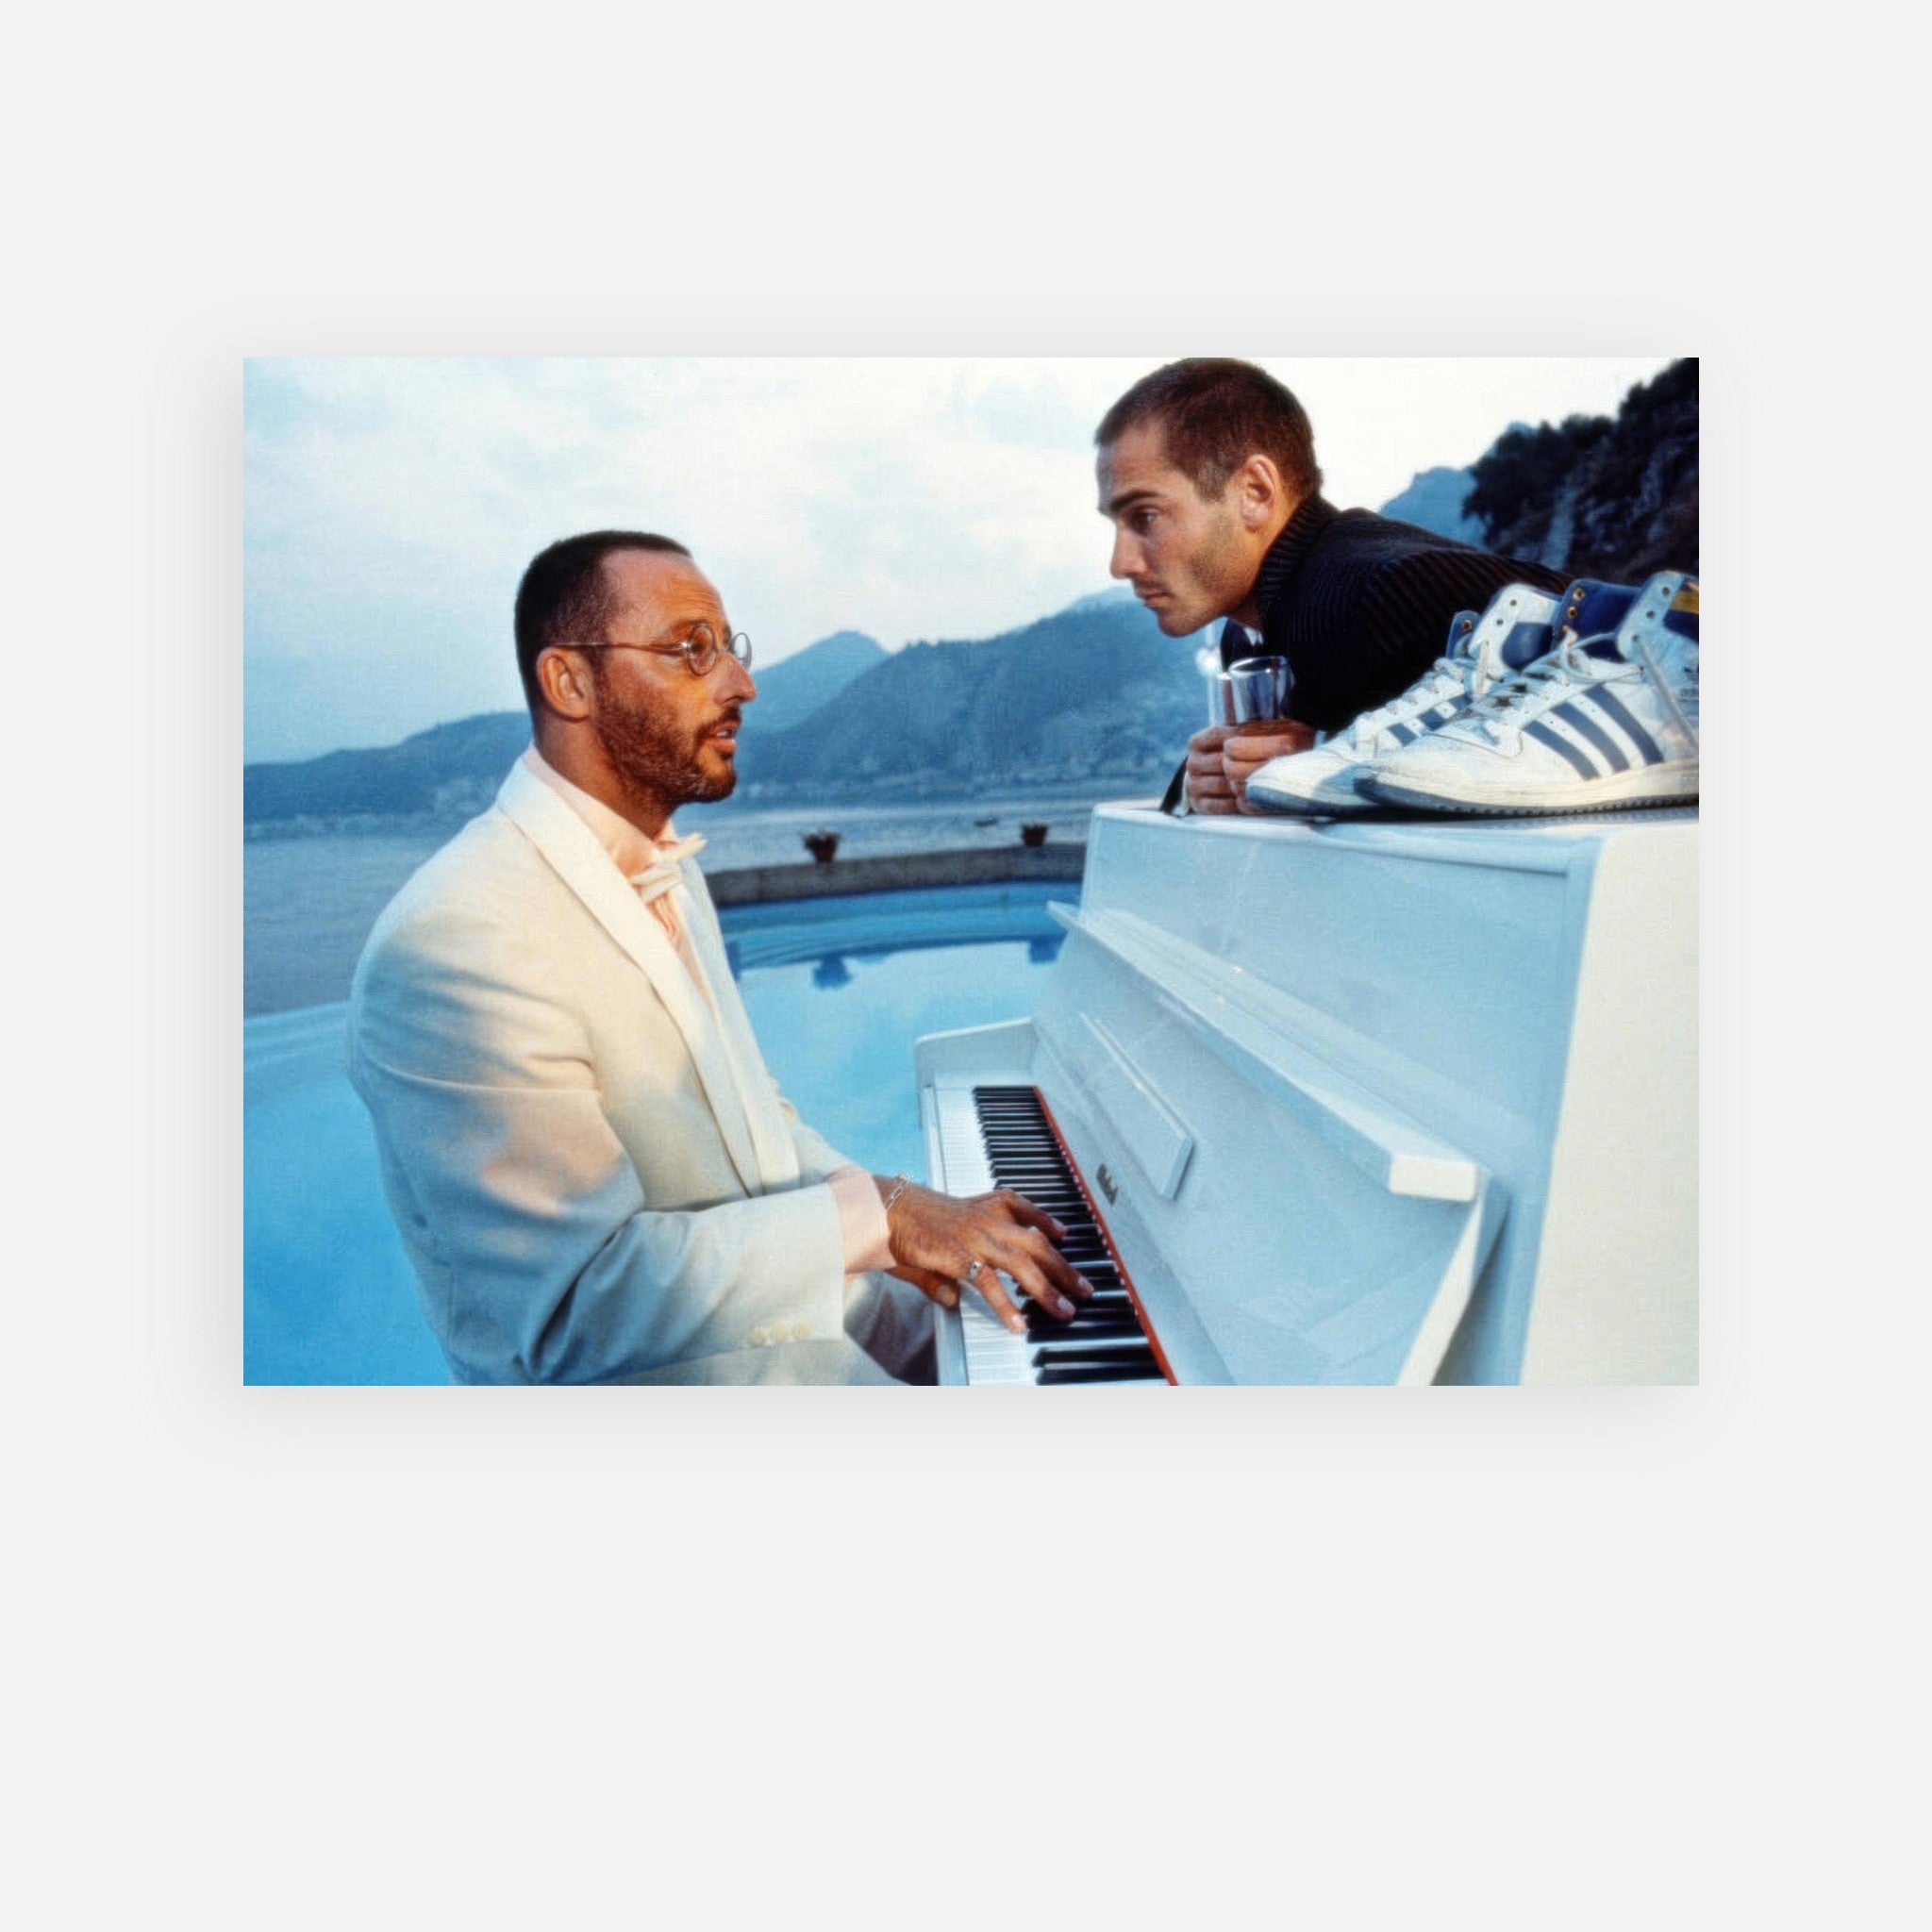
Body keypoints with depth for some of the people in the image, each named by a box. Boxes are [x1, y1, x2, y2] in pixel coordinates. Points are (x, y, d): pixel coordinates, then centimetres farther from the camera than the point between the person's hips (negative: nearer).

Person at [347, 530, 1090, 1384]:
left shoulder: (665, 866, 7)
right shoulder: (457, 939, -25)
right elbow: (578, 1302, -27)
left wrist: (895, 1216, -5)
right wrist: (871, 1215, -25)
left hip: (792, 1304, 8)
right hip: (648, 1373, -8)